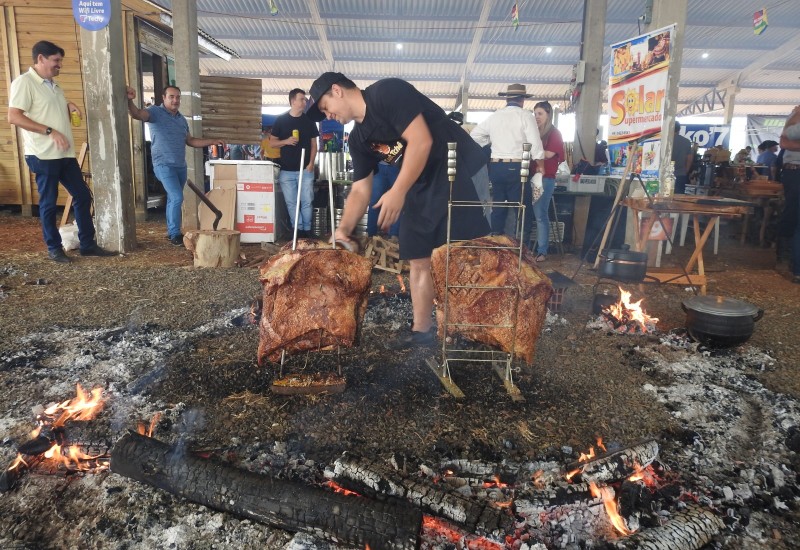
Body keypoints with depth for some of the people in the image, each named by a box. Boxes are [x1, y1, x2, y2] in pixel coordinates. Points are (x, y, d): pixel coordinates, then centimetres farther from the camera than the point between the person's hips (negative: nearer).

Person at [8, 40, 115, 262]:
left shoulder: (54, 86, 18)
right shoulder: (24, 82, -8)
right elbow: (14, 117, -17)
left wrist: (69, 107, 8)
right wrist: (50, 131, -20)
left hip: (65, 154, 8)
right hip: (43, 155, -8)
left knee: (83, 195, 8)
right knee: (48, 203, 1)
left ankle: (87, 244, 16)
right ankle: (54, 248, 12)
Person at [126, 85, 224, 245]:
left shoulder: (182, 119, 15)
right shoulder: (155, 112, -7)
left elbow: (190, 141, 21)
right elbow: (136, 114, -24)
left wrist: (213, 141, 16)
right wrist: (129, 100, -44)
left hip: (181, 166, 7)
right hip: (164, 165, -7)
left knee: (173, 199, 14)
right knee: (177, 198, -15)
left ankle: (171, 231, 24)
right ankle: (175, 234, -5)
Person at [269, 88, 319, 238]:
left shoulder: (309, 121, 7)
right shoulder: (281, 120, 3)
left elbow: (314, 144, 8)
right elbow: (272, 142, 7)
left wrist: (311, 163, -5)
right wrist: (286, 141, -12)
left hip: (305, 169, 0)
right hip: (286, 170, 0)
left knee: (307, 201, -1)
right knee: (291, 202, 3)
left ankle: (307, 230, 10)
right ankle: (298, 230, 12)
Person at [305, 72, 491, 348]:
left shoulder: (388, 93, -13)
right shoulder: (358, 139, 11)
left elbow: (421, 141, -21)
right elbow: (360, 190, 12)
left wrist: (397, 192, -23)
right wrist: (343, 229, -1)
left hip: (462, 170, -9)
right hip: (422, 185, 9)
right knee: (418, 260, 7)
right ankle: (421, 331, 15)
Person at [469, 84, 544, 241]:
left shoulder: (494, 116, 11)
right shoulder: (525, 115, -2)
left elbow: (474, 135, 17)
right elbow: (535, 142, -8)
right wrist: (540, 164, 1)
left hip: (495, 166, 5)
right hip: (516, 167, -5)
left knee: (498, 205, 13)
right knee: (522, 207, 0)